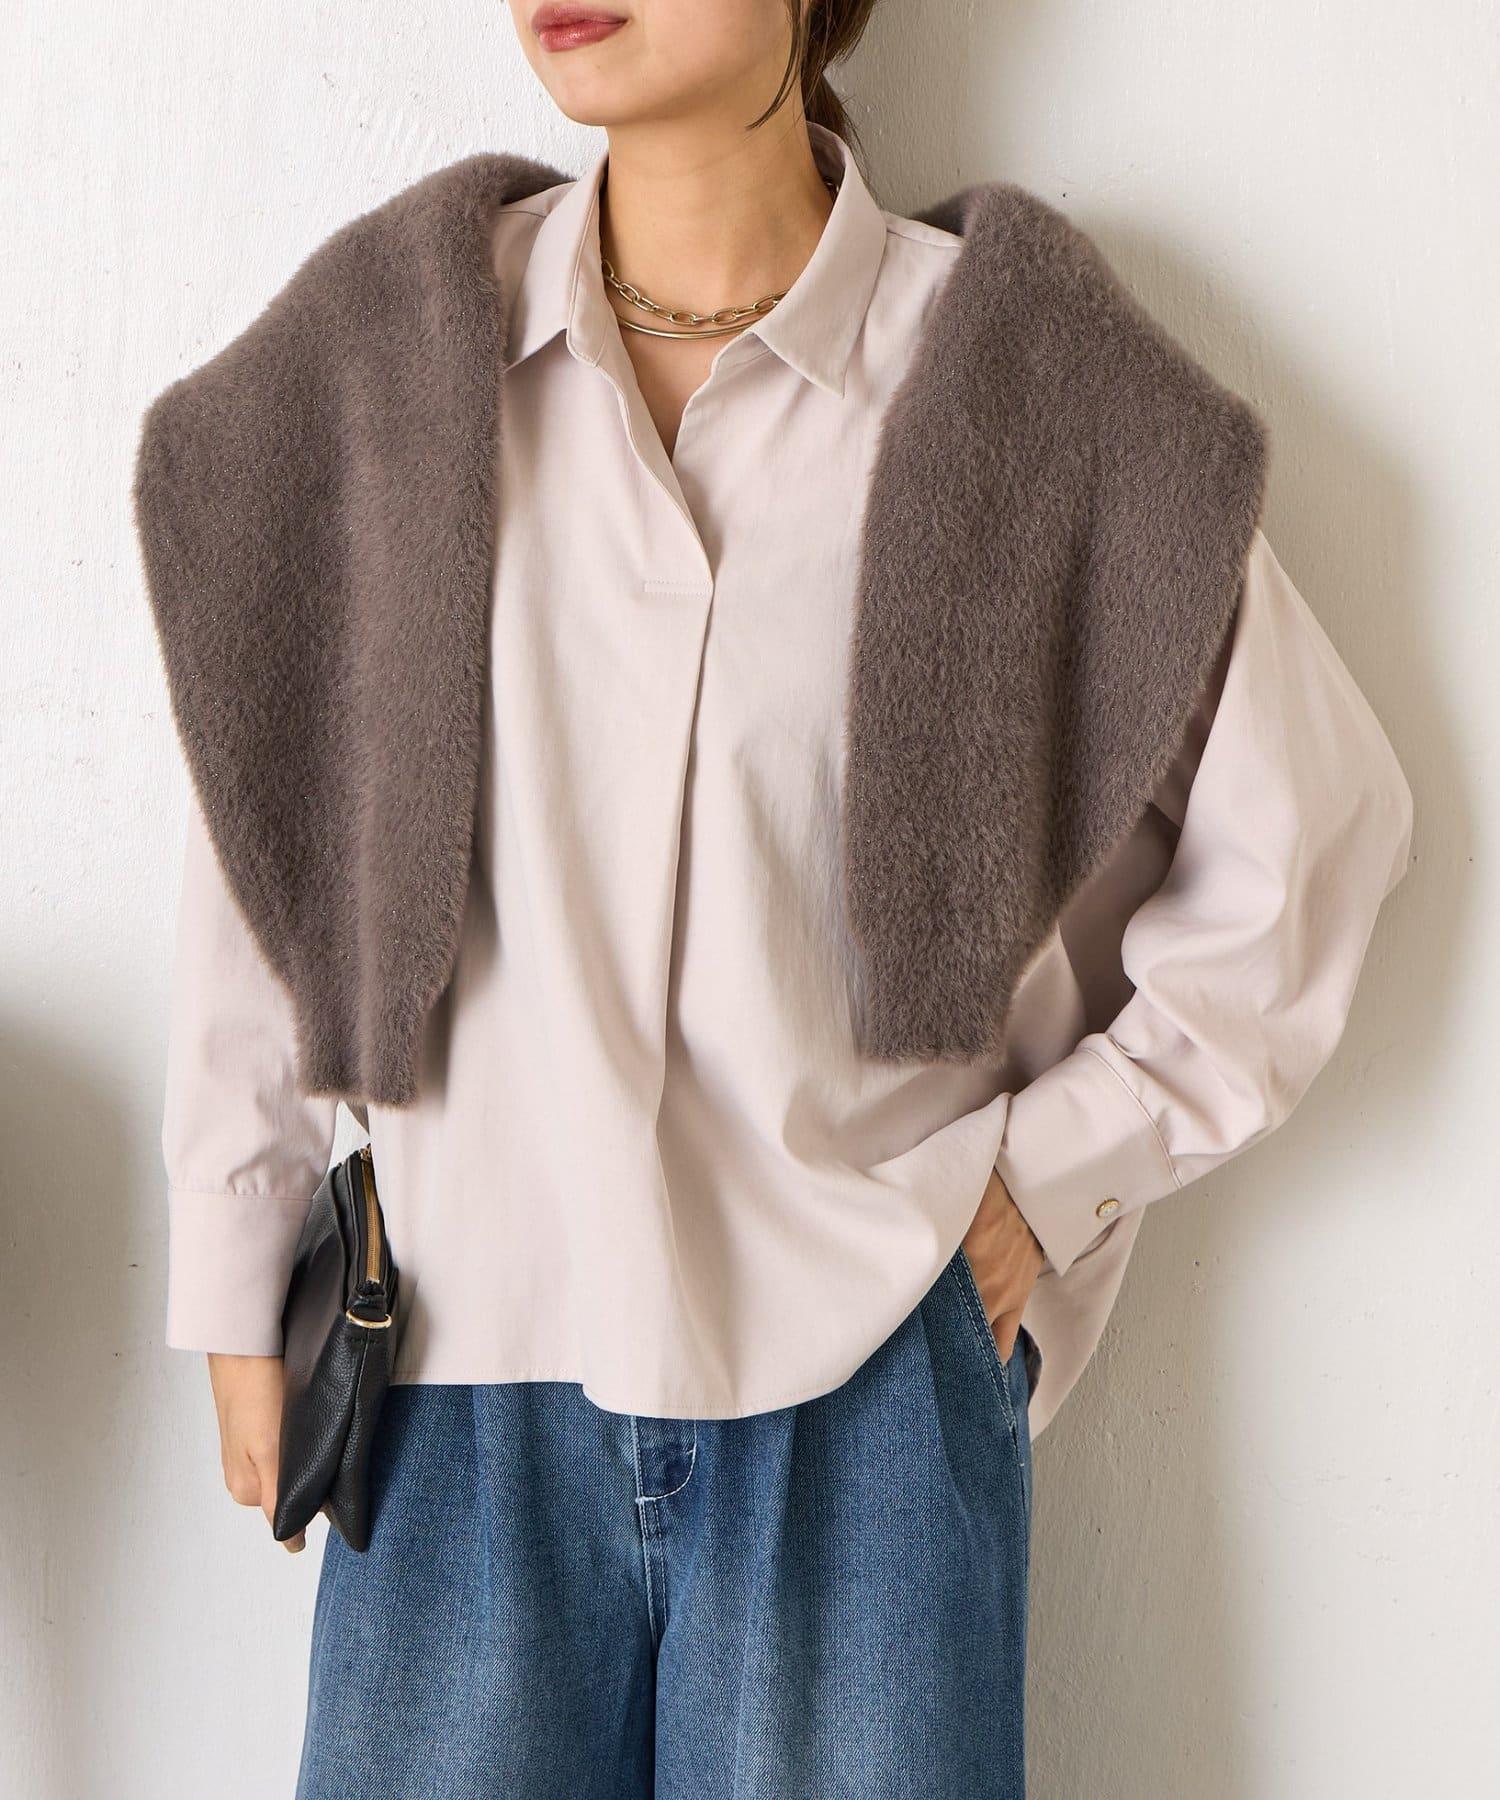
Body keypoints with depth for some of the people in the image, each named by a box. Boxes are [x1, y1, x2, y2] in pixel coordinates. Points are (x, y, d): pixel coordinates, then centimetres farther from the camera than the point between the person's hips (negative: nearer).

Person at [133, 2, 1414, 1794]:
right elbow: (261, 839, 6)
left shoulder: (1022, 388, -4)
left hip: (871, 1374, -1)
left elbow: (1306, 825, 4)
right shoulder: (379, 352, 1)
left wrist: (1052, 1170, 0)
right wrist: (236, 1287, 7)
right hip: (476, 1370, 1)